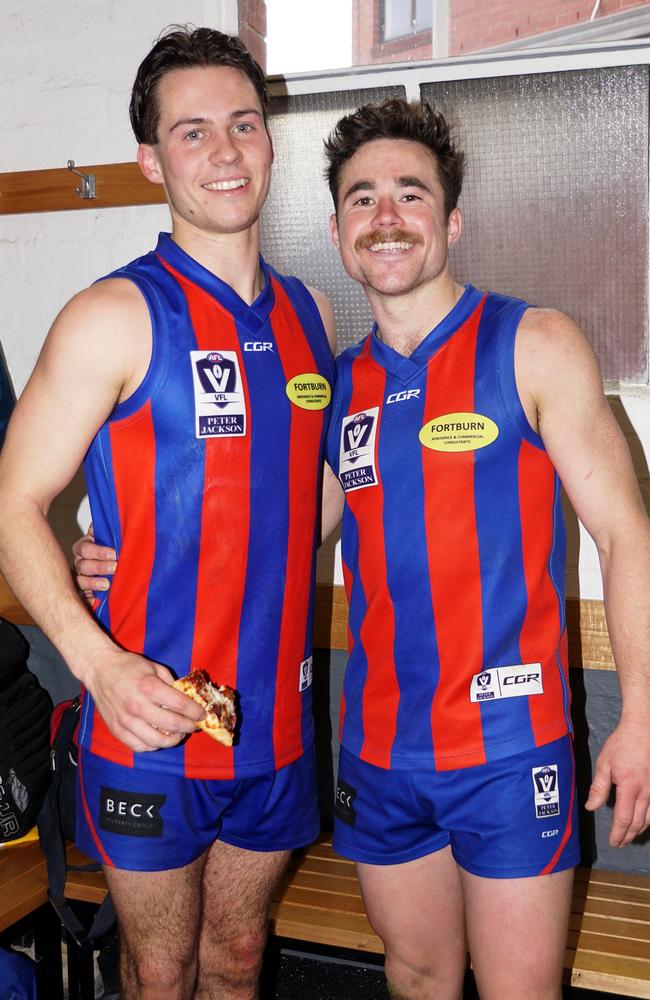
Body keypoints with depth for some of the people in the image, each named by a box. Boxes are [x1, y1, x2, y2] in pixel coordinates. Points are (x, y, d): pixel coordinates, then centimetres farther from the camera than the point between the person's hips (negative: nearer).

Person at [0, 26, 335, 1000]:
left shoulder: (309, 315, 6)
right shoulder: (116, 317, -11)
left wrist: (281, 613, 7)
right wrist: (98, 661, -25)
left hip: (278, 717, 5)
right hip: (151, 716, -4)